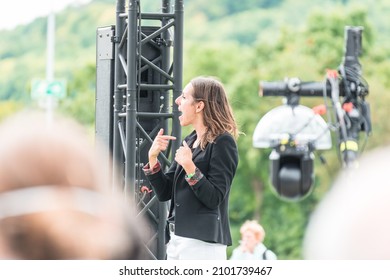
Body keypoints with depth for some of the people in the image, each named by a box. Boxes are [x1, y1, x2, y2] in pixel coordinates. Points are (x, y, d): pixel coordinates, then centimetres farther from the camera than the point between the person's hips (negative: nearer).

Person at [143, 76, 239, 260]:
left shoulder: (223, 143, -8)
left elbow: (214, 198, -14)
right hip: (176, 239, 9)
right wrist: (153, 157, 2)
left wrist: (190, 167, -24)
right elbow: (164, 193, 14)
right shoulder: (189, 142, 16)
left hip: (202, 242, -8)